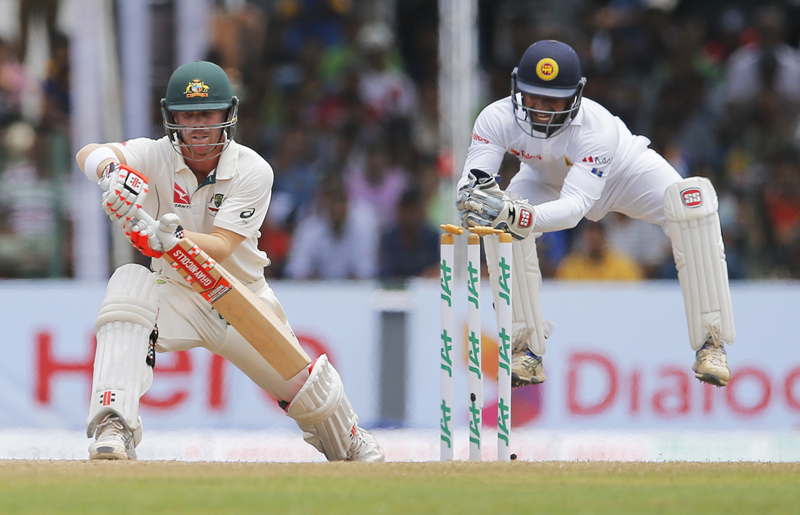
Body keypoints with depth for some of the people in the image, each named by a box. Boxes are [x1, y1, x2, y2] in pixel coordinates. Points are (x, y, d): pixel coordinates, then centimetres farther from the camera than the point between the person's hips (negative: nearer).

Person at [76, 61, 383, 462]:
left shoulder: (252, 171, -17)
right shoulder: (157, 156, -14)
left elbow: (220, 248, -28)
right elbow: (88, 155, -30)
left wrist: (163, 236, -46)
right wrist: (108, 168, -54)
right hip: (175, 295, -1)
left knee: (304, 384, 1)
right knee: (128, 283, -33)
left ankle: (348, 443, 39)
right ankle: (114, 425, -40)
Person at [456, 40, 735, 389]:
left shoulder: (596, 128, -42)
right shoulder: (498, 119, -33)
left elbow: (574, 206, -51)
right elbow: (470, 180, -38)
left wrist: (519, 215, -70)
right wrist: (472, 195, -63)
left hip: (625, 173, -3)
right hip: (551, 178, 3)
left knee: (693, 201, -30)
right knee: (503, 220, -27)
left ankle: (711, 343, -20)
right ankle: (526, 350, -9)